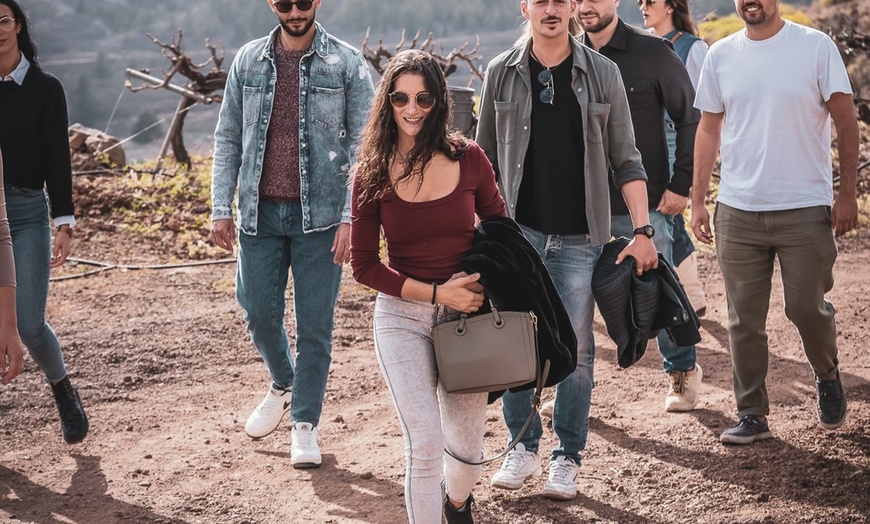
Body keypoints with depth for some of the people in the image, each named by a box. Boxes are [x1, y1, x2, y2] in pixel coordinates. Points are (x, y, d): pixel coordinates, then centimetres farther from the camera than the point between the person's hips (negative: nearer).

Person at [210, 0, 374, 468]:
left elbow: (362, 144, -5)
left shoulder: (347, 65, -3)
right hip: (260, 213, 3)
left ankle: (305, 421, 17)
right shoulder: (248, 61, 6)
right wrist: (221, 208, 4)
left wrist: (352, 217, -13)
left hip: (318, 215, -3)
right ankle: (283, 385, 37)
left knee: (314, 324, 3)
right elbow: (227, 138, 10)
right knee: (259, 314, 7)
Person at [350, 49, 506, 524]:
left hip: (468, 315, 2)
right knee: (424, 446, -14)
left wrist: (484, 283, -8)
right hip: (402, 316, -2)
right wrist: (436, 293, -14)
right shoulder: (373, 173, -8)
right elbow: (364, 265, -4)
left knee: (466, 448, 15)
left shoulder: (468, 158, -5)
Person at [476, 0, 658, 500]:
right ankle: (524, 447, 18)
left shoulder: (602, 74, 0)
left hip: (581, 237, 0)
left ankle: (567, 458, 15)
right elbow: (486, 158, 8)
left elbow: (626, 160, 2)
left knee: (576, 349, 4)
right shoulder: (501, 73, 2)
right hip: (518, 230, 1)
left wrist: (643, 233, -4)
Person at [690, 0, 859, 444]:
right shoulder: (720, 55, 6)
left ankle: (827, 376, 31)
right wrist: (697, 201, 7)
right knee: (744, 319, 4)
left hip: (805, 208, -3)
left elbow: (845, 122, -1)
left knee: (806, 308, 0)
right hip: (737, 210, 3)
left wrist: (847, 194, -6)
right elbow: (708, 130, 12)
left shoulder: (816, 46, -3)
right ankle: (752, 415, 15)